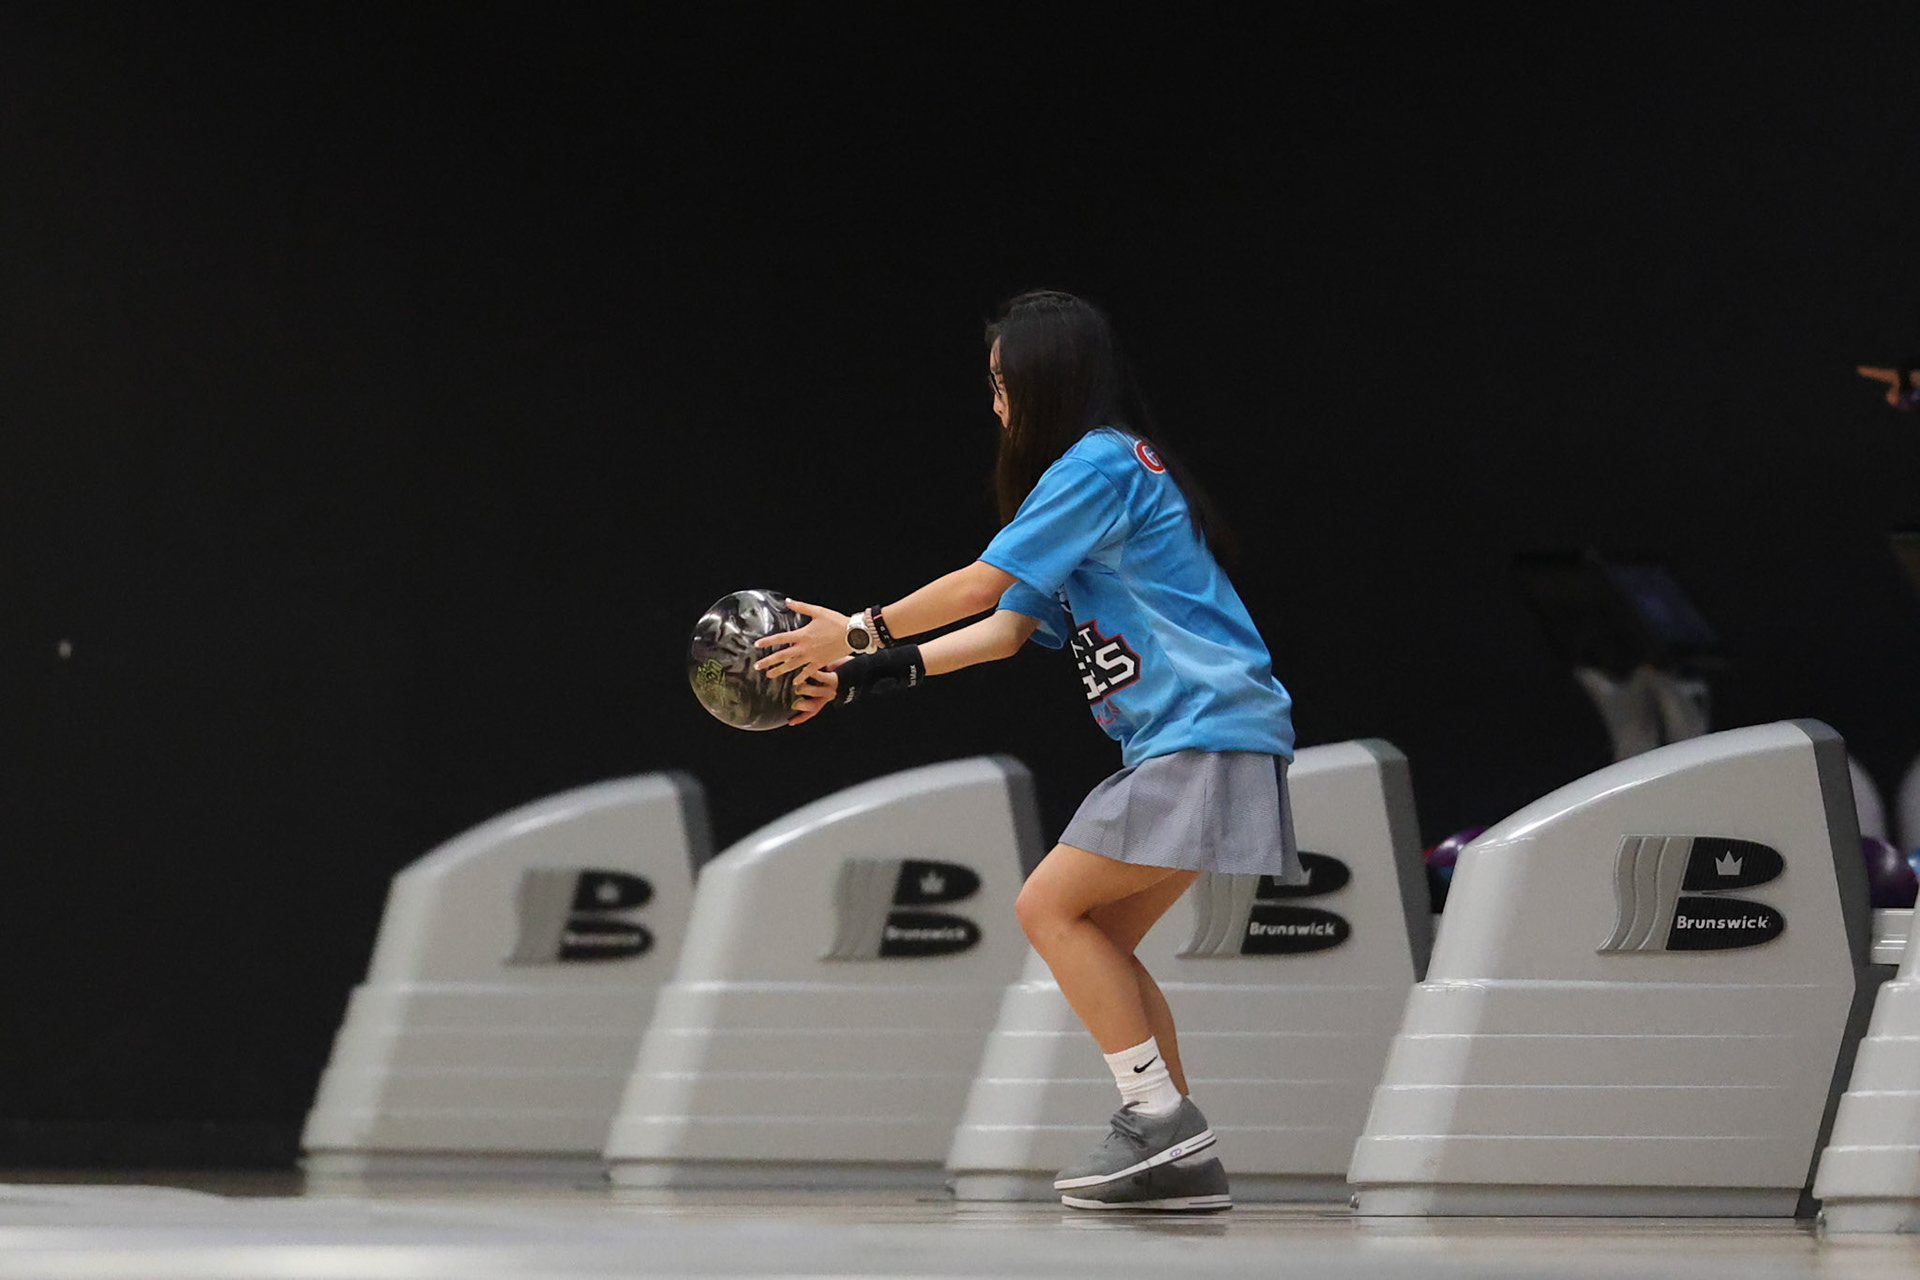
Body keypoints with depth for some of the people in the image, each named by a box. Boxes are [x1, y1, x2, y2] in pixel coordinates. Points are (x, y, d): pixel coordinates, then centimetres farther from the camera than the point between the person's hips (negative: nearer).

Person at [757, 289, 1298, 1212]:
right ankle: (1181, 1161, 6)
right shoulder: (1091, 471, 22)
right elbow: (1004, 629, 21)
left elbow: (980, 587, -10)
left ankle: (1160, 1117, -11)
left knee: (1049, 907, -10)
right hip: (1178, 742, 10)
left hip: (1205, 736, -10)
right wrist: (860, 677, 17)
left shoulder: (1101, 462, -9)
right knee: (1098, 939, 8)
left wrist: (862, 631, 3)